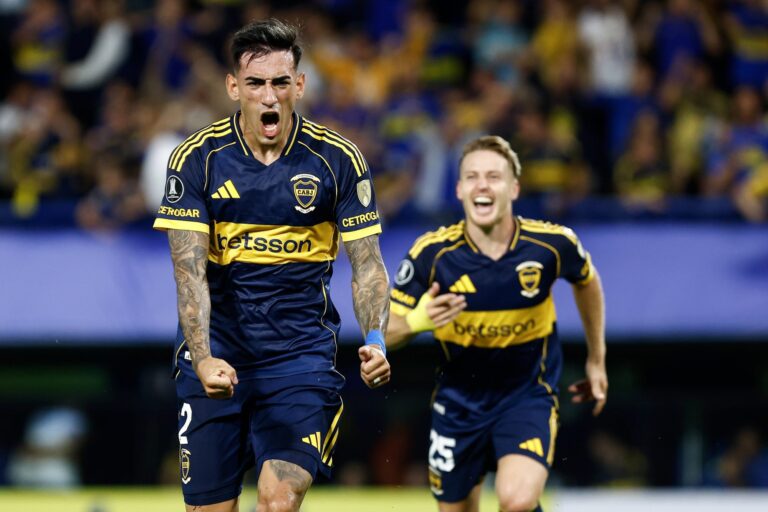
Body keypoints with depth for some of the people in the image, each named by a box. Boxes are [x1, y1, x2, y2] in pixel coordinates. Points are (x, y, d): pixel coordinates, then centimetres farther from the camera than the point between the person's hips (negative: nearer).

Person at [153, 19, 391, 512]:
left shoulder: (338, 159, -4)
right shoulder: (197, 159, -5)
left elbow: (367, 263, 0)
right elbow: (190, 269, -11)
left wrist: (376, 341, -18)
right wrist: (202, 358, -26)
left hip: (302, 355, 0)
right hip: (217, 355, 1)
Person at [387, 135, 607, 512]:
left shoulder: (550, 244, -17)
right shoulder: (432, 252, -18)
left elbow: (586, 281, 7)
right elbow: (383, 333, -10)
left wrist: (597, 360, 16)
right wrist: (417, 321, -33)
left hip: (528, 393, -2)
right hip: (459, 398, 2)